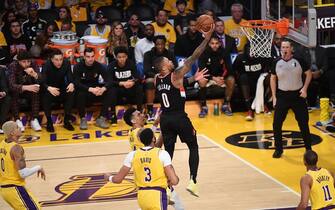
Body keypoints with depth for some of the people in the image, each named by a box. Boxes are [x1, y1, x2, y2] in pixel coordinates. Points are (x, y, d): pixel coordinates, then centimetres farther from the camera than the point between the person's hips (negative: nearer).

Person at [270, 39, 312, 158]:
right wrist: (274, 97, 2)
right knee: (277, 124, -3)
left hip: (297, 95, -1)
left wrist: (305, 88, -9)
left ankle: (308, 148, 18)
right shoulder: (277, 63, -2)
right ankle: (278, 149, 12)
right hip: (282, 95, 1)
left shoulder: (299, 61, -7)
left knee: (303, 123, 4)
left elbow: (309, 73, 3)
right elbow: (273, 79, 7)